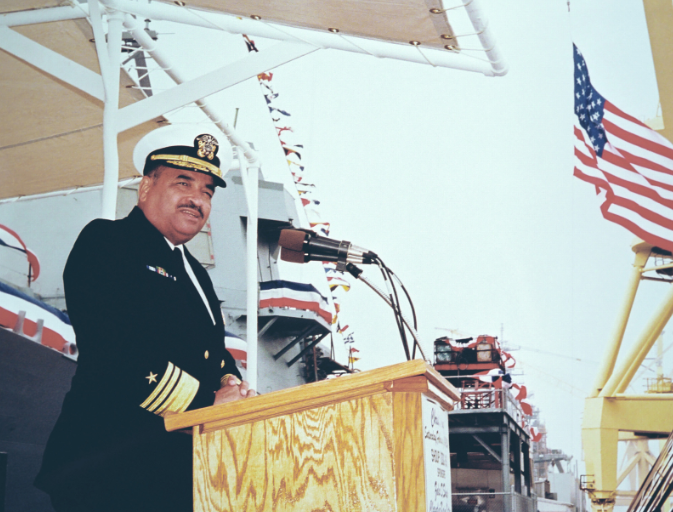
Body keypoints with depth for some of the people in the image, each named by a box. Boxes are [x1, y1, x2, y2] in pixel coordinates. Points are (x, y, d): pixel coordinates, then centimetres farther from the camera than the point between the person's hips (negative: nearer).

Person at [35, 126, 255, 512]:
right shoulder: (104, 242, -5)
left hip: (184, 471, 8)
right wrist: (208, 403, -16)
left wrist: (230, 383, -3)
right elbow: (118, 354, -18)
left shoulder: (194, 271, 23)